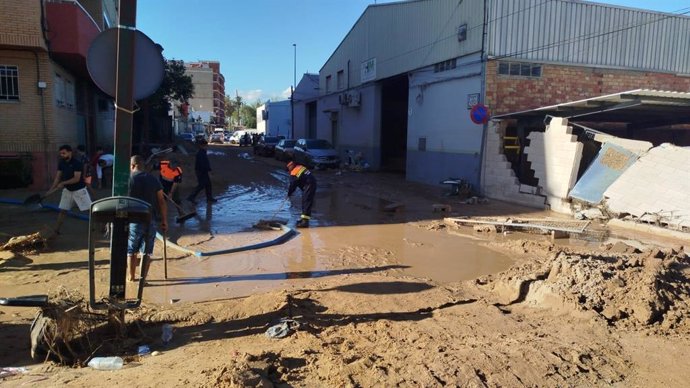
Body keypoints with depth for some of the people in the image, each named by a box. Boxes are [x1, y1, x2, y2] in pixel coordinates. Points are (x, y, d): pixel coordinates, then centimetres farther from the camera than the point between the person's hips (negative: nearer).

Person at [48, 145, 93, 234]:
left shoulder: (77, 163, -20)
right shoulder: (61, 163, 0)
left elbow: (77, 179, -25)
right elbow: (58, 177, 3)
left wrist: (63, 183, -24)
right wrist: (52, 189, -5)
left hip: (79, 190, -6)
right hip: (67, 190, 6)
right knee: (63, 210, 8)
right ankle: (56, 230, 17)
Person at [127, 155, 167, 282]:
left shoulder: (129, 179, -4)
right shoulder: (153, 179, 4)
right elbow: (162, 201, 3)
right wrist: (164, 221, 8)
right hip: (151, 219, 2)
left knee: (131, 250, 14)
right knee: (147, 251, 10)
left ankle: (132, 276, 22)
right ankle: (143, 277, 12)